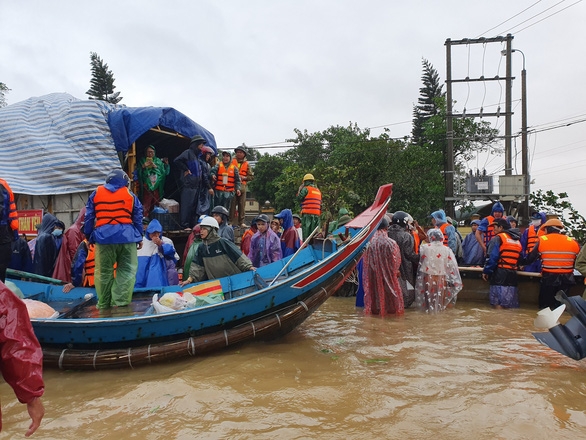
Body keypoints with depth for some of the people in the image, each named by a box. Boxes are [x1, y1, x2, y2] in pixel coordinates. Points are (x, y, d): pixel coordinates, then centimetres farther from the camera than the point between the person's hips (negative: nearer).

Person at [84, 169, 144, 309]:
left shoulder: (96, 193, 11)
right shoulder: (130, 194, 9)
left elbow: (89, 217, 11)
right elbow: (138, 217, 10)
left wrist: (88, 235, 17)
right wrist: (139, 237, 16)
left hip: (103, 237, 1)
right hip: (126, 236, -1)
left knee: (104, 272, 9)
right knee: (127, 270, 4)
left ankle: (104, 304, 14)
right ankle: (120, 302, -5)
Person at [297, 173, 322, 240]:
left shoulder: (306, 188, -2)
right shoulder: (318, 190, 19)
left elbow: (299, 198, 0)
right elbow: (320, 203, 18)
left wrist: (300, 189, 11)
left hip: (307, 213, -6)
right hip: (317, 214, 6)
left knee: (306, 231, -6)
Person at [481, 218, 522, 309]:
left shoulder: (498, 238, -4)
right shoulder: (517, 240, 18)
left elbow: (492, 257, -13)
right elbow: (520, 257, 20)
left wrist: (486, 271, -7)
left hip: (500, 274, -7)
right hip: (513, 274, 7)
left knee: (498, 303, -7)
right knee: (511, 304, 9)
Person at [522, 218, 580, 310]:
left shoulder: (542, 240, -6)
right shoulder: (573, 242, 1)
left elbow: (530, 258, -3)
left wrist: (521, 263, 15)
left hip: (548, 278, -2)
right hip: (566, 279, 3)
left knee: (545, 305, 11)